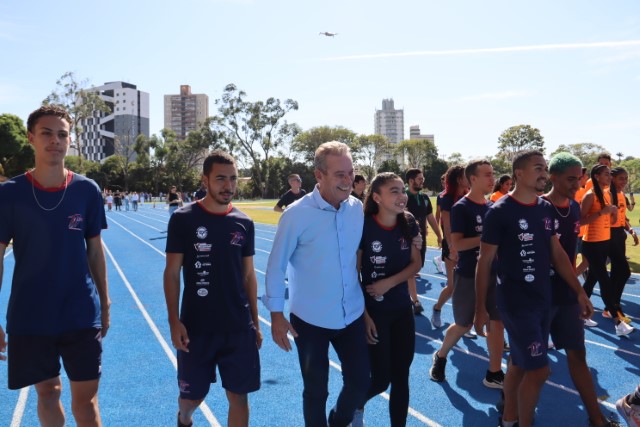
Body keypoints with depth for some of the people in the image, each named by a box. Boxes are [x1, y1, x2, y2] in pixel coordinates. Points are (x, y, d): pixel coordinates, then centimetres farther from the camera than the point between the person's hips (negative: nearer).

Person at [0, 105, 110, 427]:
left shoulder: (87, 190, -3)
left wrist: (105, 303, 7)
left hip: (82, 314, 0)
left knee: (85, 399, 6)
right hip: (29, 317, 0)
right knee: (47, 392, 15)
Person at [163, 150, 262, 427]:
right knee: (193, 395, 12)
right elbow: (172, 273, -5)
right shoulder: (183, 219, -7)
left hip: (239, 327, 3)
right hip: (196, 326, -2)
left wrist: (255, 322, 8)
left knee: (239, 396, 6)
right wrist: (174, 321, -12)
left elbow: (248, 275, 9)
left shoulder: (244, 223, 3)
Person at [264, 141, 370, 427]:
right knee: (316, 390, 12)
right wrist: (276, 314, -9)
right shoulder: (297, 214, -17)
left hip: (352, 315, 4)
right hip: (310, 320, -4)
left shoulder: (358, 208, -4)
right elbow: (276, 266, -10)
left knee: (360, 381, 13)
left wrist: (366, 299, 15)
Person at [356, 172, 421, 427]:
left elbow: (416, 264, 3)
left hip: (403, 310, 5)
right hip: (374, 311, -5)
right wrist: (363, 315, -14)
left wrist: (390, 282, -14)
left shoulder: (408, 224, -3)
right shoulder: (363, 226, -18)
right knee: (381, 379, 1)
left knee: (401, 378, 10)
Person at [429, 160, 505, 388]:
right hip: (468, 276, -6)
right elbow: (457, 243, -21)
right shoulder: (461, 208, -14)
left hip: (491, 273, 6)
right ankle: (440, 356, 34)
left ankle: (494, 374, 16)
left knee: (497, 322, 4)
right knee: (464, 325, 8)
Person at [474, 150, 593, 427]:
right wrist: (480, 308, -10)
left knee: (520, 363, 17)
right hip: (516, 302, -6)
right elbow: (484, 262, -11)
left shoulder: (546, 209, 5)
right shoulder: (500, 212, -14)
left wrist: (580, 292, 9)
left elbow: (557, 253, 13)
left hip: (543, 299, 7)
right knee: (538, 369, -5)